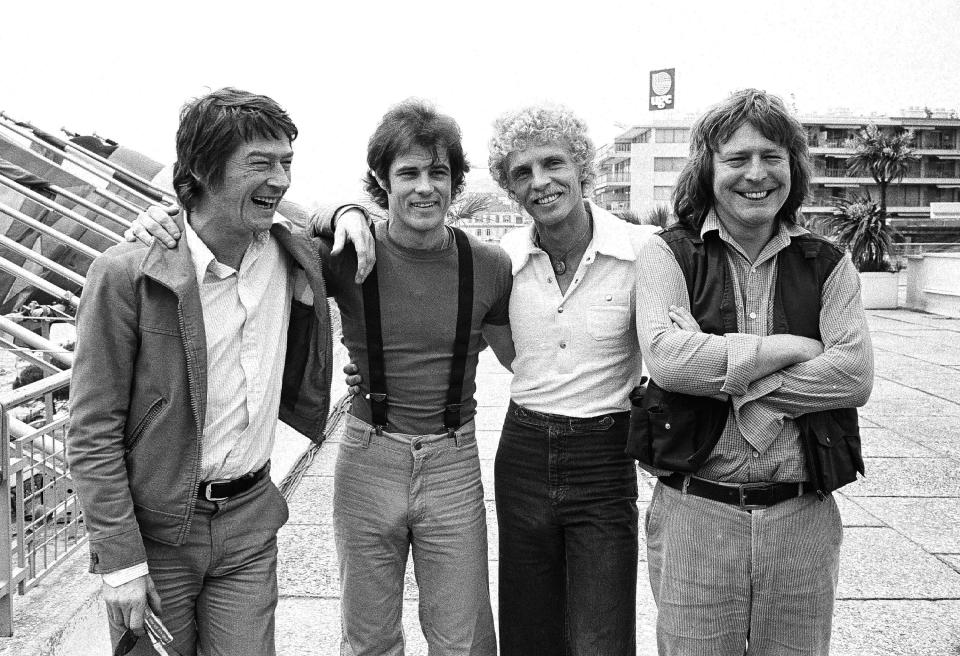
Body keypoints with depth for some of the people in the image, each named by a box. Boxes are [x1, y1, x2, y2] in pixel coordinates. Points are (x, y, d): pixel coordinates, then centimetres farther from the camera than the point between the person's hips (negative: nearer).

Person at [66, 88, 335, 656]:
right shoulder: (126, 275, -16)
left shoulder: (289, 257, -2)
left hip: (249, 524, 4)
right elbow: (92, 433, -11)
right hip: (153, 529, -3)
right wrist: (120, 559, -13)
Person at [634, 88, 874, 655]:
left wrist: (724, 379, -14)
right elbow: (666, 357, -18)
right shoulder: (670, 254, -1)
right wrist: (791, 348, -12)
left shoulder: (827, 264, 6)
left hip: (804, 518, 2)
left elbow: (856, 376, -8)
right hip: (694, 513, -2)